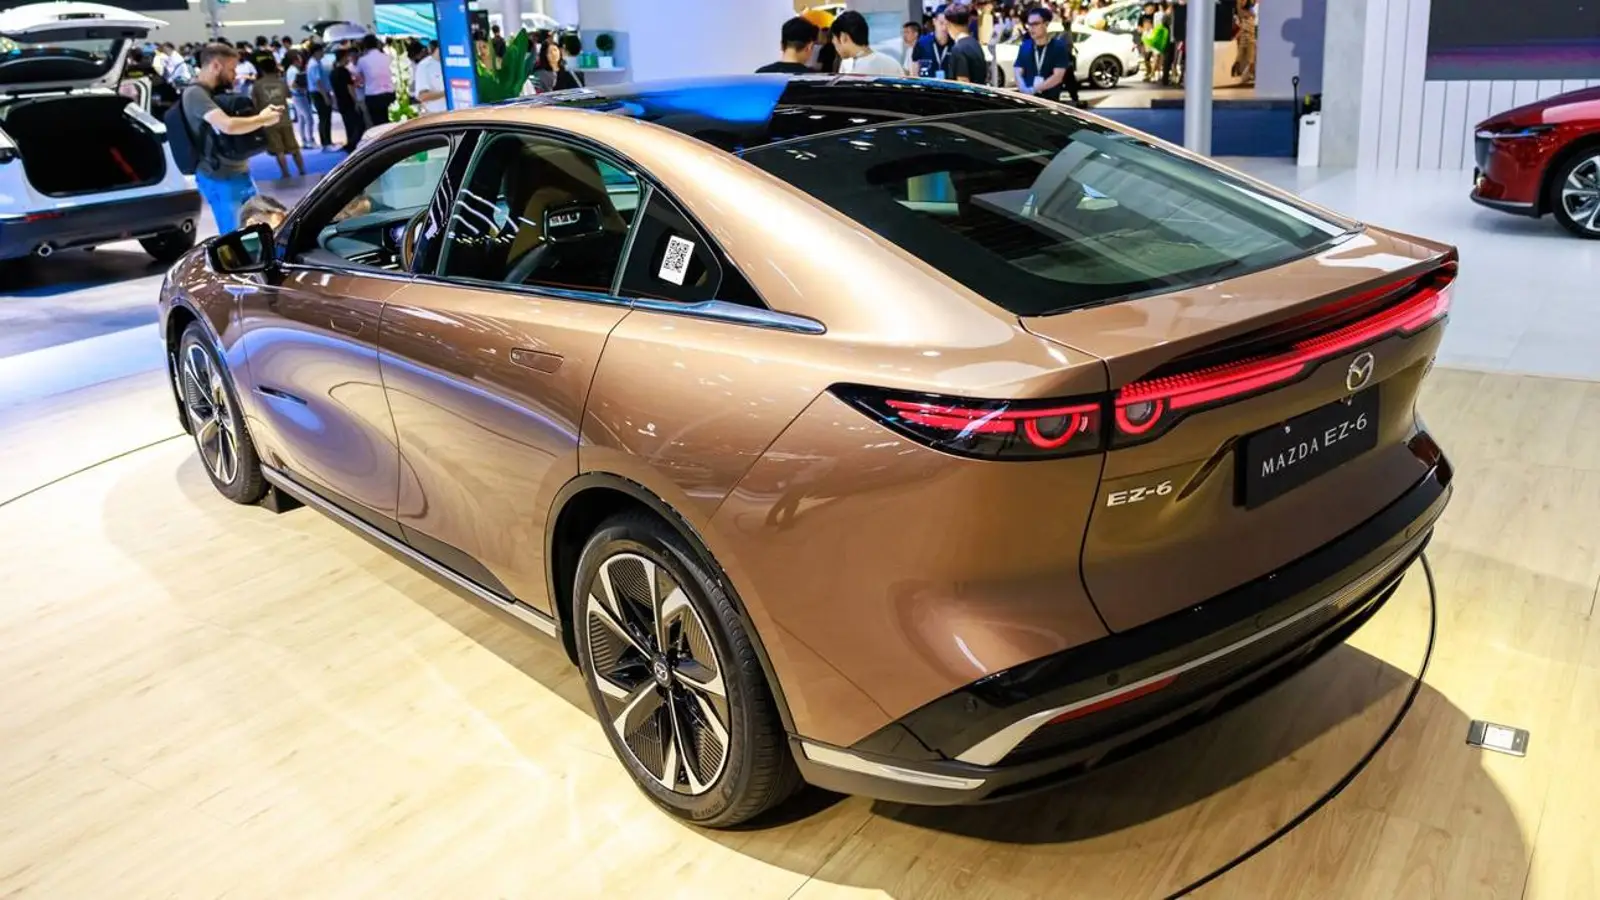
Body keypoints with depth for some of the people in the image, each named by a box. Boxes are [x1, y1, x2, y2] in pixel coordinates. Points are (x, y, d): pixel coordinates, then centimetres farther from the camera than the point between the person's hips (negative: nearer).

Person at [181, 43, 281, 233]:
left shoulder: (216, 92, 13)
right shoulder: (195, 94, -18)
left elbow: (237, 122, 22)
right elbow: (228, 125, -32)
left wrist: (261, 117, 1)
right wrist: (263, 119, -17)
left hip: (239, 172, 9)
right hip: (219, 179, -9)